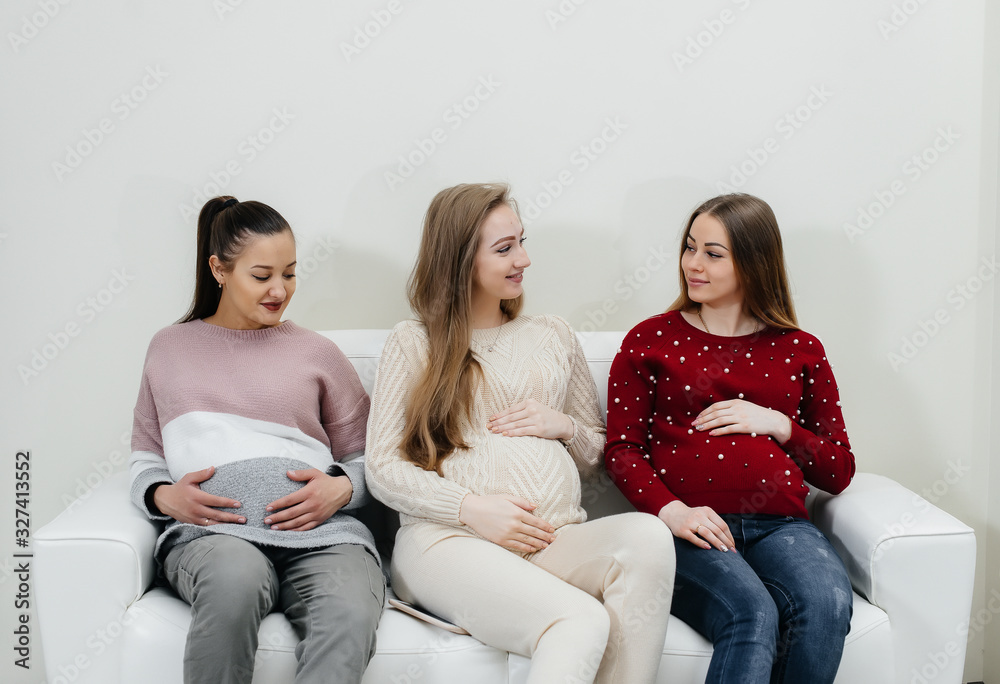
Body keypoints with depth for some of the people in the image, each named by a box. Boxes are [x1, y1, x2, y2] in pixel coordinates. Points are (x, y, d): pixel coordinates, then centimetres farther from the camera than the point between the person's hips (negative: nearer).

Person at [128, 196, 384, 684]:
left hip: (321, 531, 0)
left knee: (349, 618, -37)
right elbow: (144, 456, 25)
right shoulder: (170, 347, 23)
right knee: (235, 577, -39)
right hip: (210, 532, 1)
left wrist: (341, 488, -3)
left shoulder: (317, 353, 20)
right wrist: (162, 496, 2)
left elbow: (365, 458, 21)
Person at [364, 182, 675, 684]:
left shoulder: (553, 334, 22)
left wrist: (565, 426, 3)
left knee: (647, 535, -31)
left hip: (555, 540, 4)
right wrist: (472, 508, -11)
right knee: (581, 622, -34)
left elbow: (600, 455, 26)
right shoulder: (413, 342, 11)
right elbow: (383, 469, 3)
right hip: (452, 540, -4)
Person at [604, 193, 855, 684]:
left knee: (826, 606, -30)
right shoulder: (649, 341, 13)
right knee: (752, 615, -33)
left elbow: (839, 471, 18)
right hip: (689, 527, -2)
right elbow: (621, 449, 6)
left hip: (779, 524, 3)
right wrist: (670, 510, -13)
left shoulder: (800, 351, 17)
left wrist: (775, 424, 0)